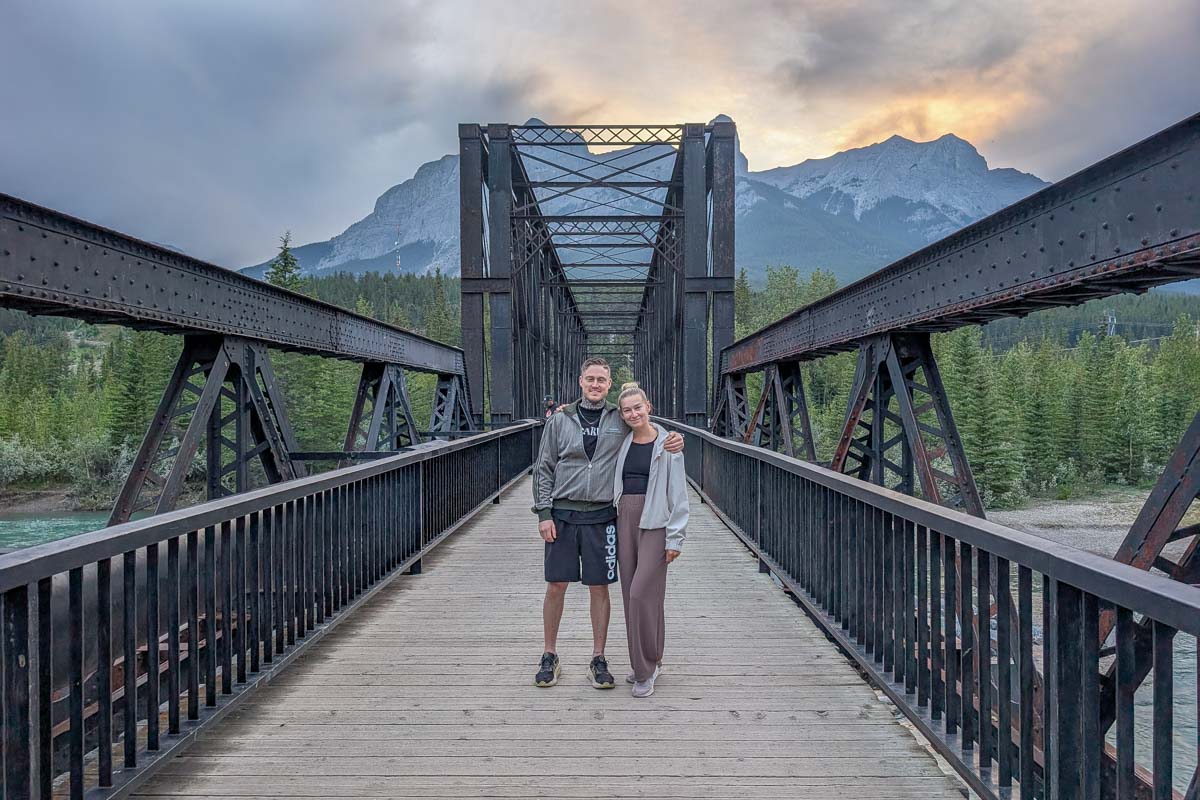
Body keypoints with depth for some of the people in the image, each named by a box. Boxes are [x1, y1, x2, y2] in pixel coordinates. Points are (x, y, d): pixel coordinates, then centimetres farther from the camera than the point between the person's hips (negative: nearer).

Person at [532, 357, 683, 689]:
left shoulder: (621, 421, 4)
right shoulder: (560, 420, 4)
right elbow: (543, 469, 5)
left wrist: (675, 443, -9)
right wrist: (544, 513, -3)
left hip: (601, 516, 0)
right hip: (562, 515, 0)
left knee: (599, 588, 6)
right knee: (555, 586, 4)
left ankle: (598, 660, 19)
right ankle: (550, 657, 21)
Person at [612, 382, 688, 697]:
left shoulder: (667, 444, -4)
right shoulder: (621, 443, 9)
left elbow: (678, 494, -5)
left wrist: (675, 537, -11)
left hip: (654, 523, -5)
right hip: (624, 520, 5)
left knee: (643, 592, -9)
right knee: (630, 594, 8)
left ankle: (646, 669, 5)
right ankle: (644, 664, 23)